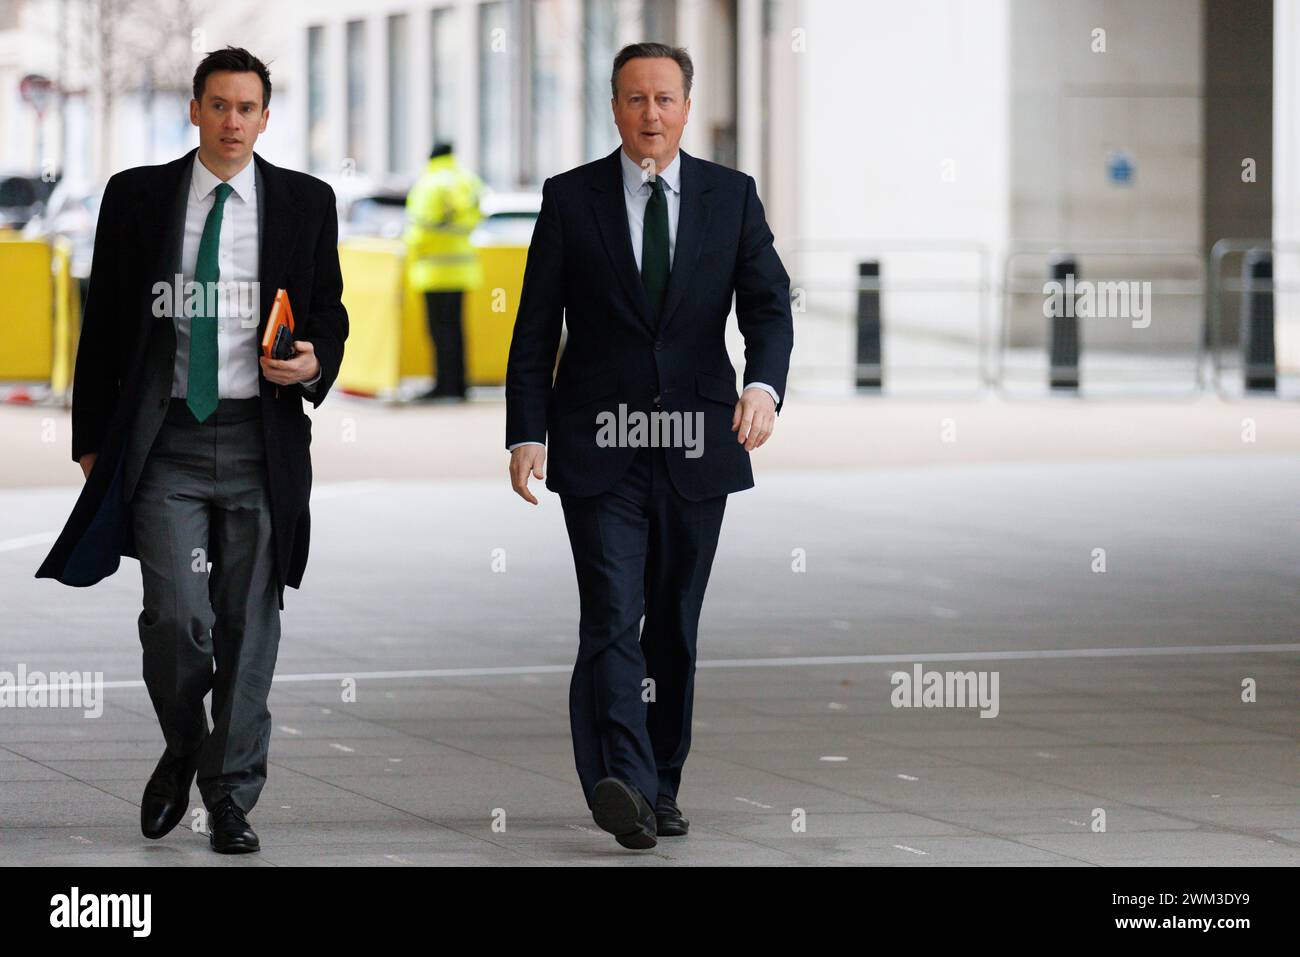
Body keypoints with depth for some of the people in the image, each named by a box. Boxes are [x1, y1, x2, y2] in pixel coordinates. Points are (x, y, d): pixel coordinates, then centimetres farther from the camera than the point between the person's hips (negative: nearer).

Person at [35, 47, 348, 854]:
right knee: (177, 616, -11)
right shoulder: (137, 197, 5)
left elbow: (328, 311, 14)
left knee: (249, 622, 2)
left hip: (261, 438, 1)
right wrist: (92, 437, 4)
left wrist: (316, 362, -9)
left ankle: (232, 797, 12)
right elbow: (104, 324, 8)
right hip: (166, 438, -1)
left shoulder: (305, 202, 6)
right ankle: (183, 752, 17)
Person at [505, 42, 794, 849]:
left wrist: (764, 385, -22)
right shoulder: (571, 198, 2)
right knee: (613, 616, -14)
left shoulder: (732, 197, 6)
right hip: (600, 447, -2)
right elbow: (535, 329, 2)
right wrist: (527, 434, -7)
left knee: (677, 625, 8)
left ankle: (660, 786, 18)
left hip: (697, 444, 2)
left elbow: (769, 305, -2)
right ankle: (620, 782, -27)